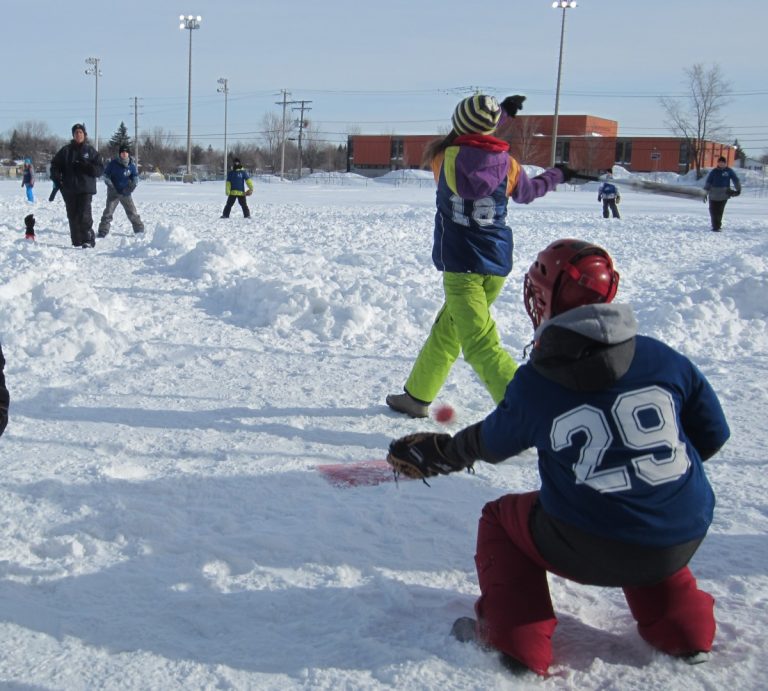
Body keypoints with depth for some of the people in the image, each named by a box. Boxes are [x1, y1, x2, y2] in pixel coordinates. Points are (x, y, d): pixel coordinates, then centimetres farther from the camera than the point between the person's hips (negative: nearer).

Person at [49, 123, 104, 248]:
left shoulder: (90, 151, 6)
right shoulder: (66, 150, 9)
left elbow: (100, 169, 2)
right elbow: (55, 165, 13)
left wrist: (86, 167, -13)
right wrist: (57, 179, -2)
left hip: (86, 189, -3)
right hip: (69, 190, 3)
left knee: (84, 215, -16)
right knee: (72, 216, 4)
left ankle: (88, 240, -12)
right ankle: (77, 242, 11)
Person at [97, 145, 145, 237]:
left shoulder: (132, 165, -4)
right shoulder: (113, 163, -11)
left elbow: (135, 176, 9)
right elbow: (106, 175, 0)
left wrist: (133, 185, -9)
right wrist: (110, 184, -12)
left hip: (126, 192, 2)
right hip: (113, 191, -2)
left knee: (132, 212, 6)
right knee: (108, 211, -8)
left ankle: (139, 229, 19)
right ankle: (103, 232, -5)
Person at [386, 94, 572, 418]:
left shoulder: (445, 158, -7)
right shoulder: (507, 164, 0)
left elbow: (461, 140, 16)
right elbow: (528, 191, 21)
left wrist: (502, 112, 24)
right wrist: (557, 174, 41)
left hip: (462, 266, -5)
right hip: (497, 267, 6)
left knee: (481, 346, -11)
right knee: (446, 330, 23)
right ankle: (417, 396, 38)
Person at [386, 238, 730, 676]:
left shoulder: (533, 385, -6)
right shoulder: (663, 358, -2)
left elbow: (491, 445, 12)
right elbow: (712, 436, 8)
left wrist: (440, 454, 32)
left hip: (589, 553, -3)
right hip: (683, 543, 4)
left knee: (501, 518, 23)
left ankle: (518, 641, 16)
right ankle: (683, 629, 30)